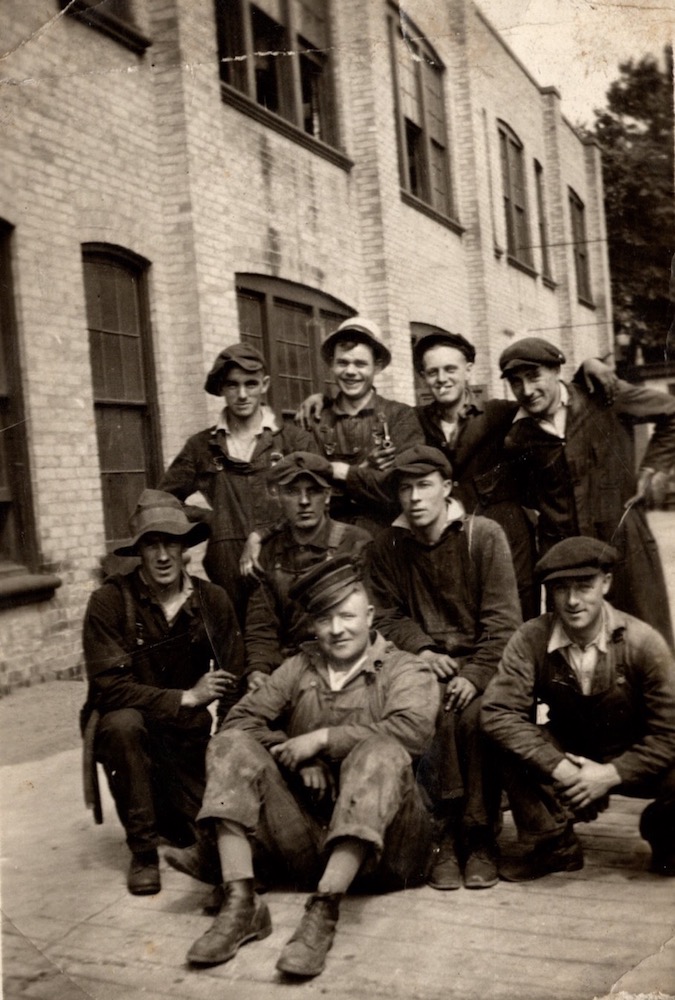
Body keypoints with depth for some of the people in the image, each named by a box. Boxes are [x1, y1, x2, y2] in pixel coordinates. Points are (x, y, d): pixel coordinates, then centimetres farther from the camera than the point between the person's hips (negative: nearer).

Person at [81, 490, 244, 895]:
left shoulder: (213, 600, -5)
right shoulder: (110, 601, -15)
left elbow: (234, 683, -4)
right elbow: (108, 687, -21)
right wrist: (186, 698, -26)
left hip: (190, 734, 3)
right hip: (132, 730, -2)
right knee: (123, 722, -35)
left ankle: (167, 809, 26)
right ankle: (143, 850, -15)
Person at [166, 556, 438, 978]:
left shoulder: (407, 671, 3)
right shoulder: (300, 668, 15)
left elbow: (411, 729, -19)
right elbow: (243, 718, 4)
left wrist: (321, 739, -15)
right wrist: (300, 760, -10)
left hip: (379, 844, -4)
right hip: (306, 840, 4)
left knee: (380, 753, -31)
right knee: (233, 745, -11)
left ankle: (324, 910, -37)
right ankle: (241, 902, -25)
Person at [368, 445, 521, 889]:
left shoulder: (484, 535, -4)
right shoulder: (389, 545, 5)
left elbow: (503, 620, -8)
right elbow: (389, 615, 9)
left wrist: (475, 674, -19)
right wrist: (422, 649, -10)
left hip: (480, 660, -1)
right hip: (425, 661, 2)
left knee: (471, 716, -31)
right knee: (433, 718, -30)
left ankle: (481, 839, -15)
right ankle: (446, 836, -18)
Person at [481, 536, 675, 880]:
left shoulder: (643, 642, -20)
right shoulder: (530, 640, -18)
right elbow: (499, 712, -24)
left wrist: (611, 775, -24)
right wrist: (558, 767, -29)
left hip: (630, 760, -1)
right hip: (566, 753, 1)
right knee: (513, 749, -28)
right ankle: (554, 845, -3)